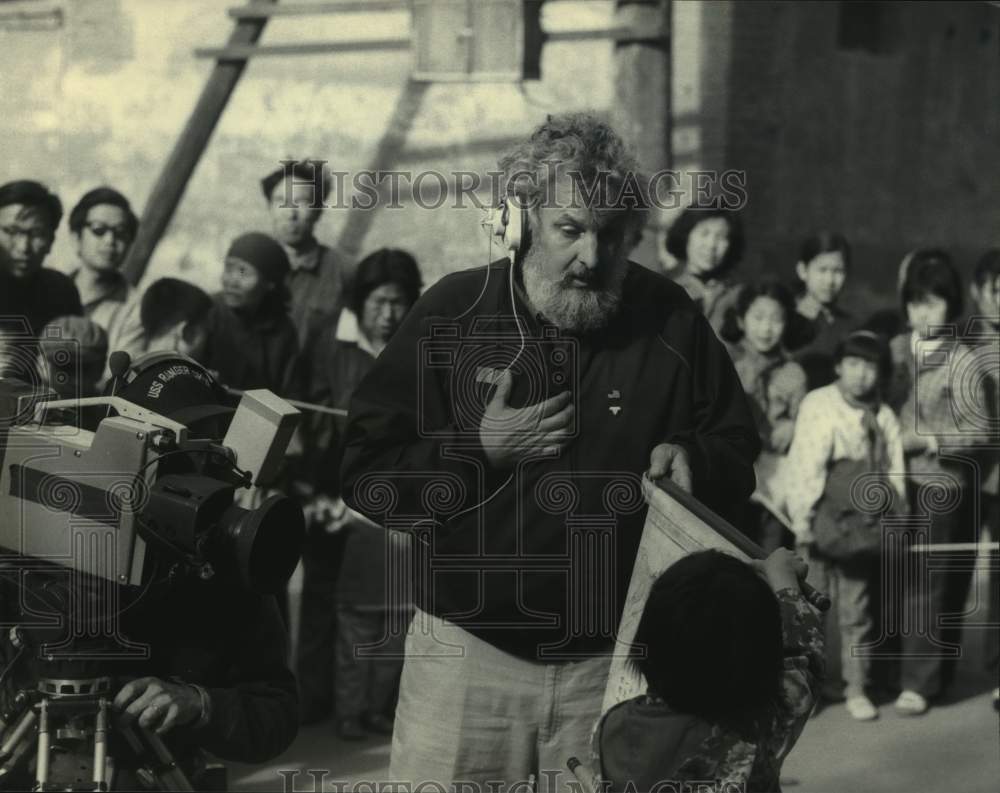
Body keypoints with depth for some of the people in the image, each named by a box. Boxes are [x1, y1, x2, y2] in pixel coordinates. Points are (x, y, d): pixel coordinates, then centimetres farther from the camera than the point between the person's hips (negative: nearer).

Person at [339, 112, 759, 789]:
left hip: (615, 662, 1)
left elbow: (739, 455, 10)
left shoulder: (671, 321, 0)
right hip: (468, 650, -1)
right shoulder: (452, 314, -3)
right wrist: (480, 451, -15)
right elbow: (364, 473, -4)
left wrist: (691, 460, -11)